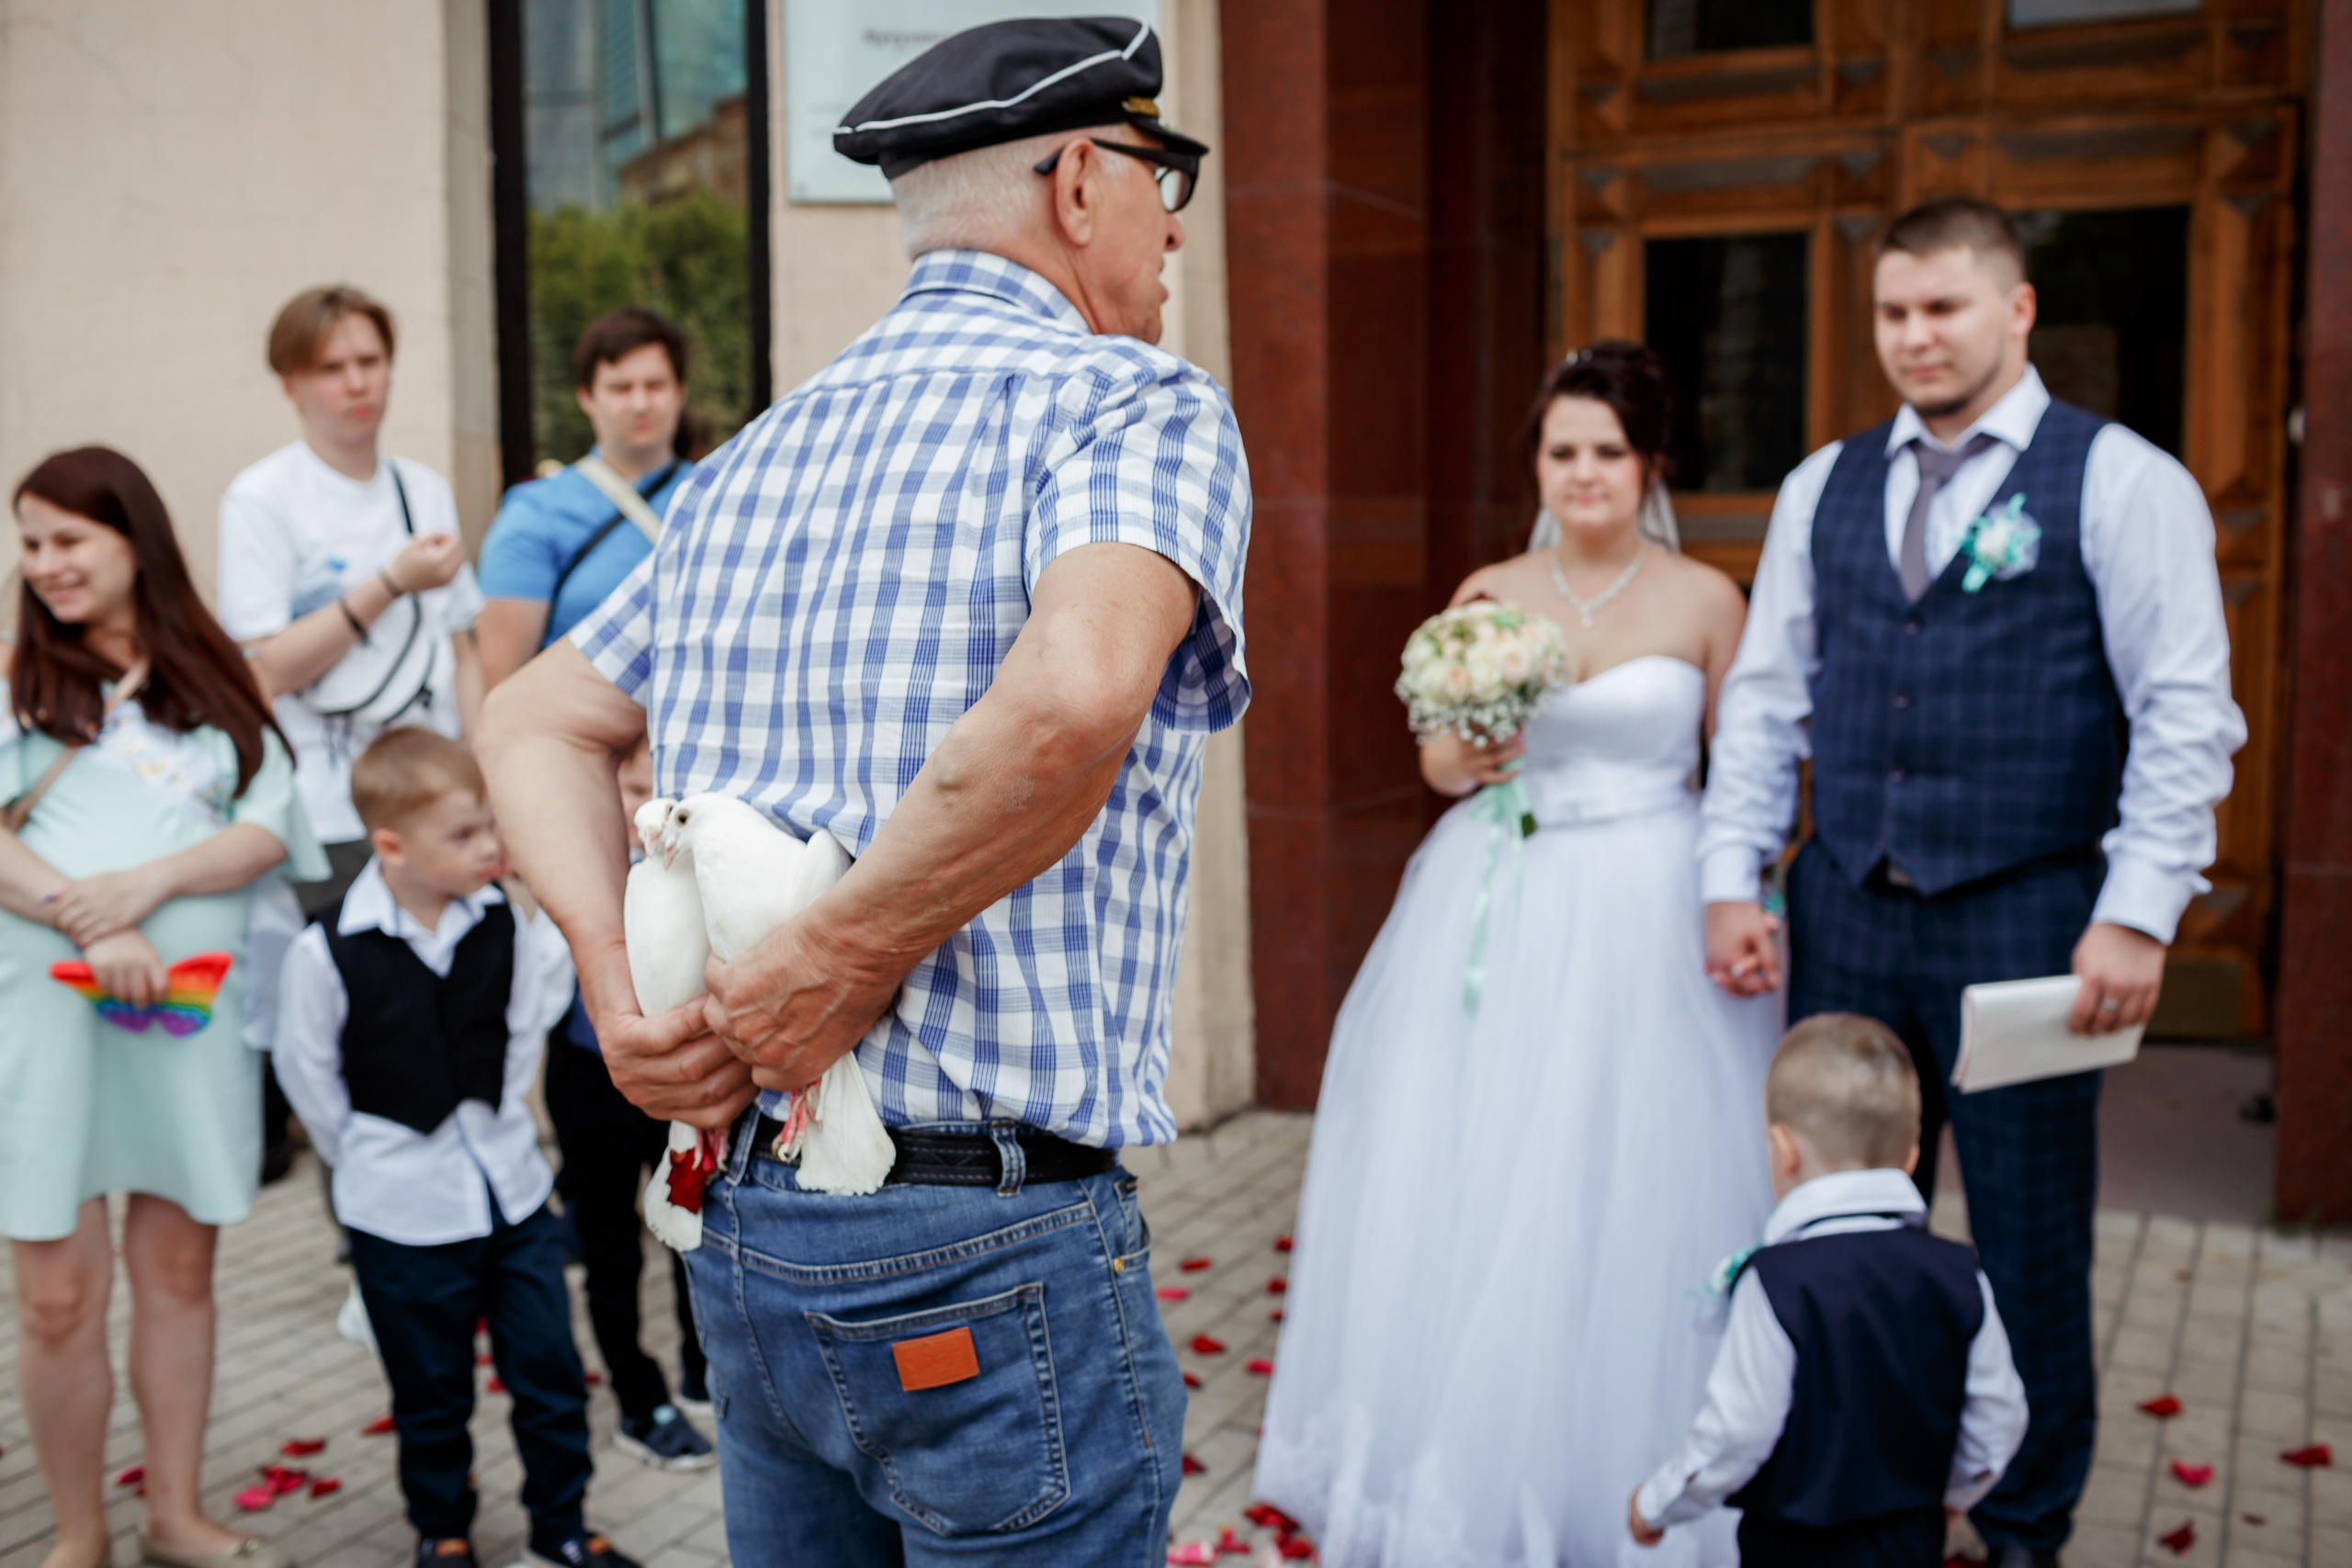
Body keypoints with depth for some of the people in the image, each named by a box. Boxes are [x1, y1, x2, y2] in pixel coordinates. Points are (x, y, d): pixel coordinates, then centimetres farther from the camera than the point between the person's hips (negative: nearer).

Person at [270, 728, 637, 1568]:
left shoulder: (505, 924, -6)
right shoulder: (327, 954, -17)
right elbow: (310, 1078, -4)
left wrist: (500, 1118, 6)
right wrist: (375, 1165, 4)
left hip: (513, 1190, 3)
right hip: (403, 1213, -3)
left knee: (550, 1369, 11)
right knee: (431, 1393, 14)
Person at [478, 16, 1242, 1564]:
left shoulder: (756, 457, 13)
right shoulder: (1137, 404, -10)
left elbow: (537, 720, 17)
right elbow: (1070, 698, -30)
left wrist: (615, 968, 2)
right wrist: (838, 964, -18)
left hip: (740, 1218, 7)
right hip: (993, 1252, -7)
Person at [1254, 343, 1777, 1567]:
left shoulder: (1705, 600, 0)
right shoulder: (1489, 594, 6)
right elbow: (1439, 762, 8)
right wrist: (1467, 757, -15)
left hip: (1646, 915, -2)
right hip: (1498, 908, 2)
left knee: (1630, 1188, 1)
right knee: (1470, 1181, 5)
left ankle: (1623, 1462, 19)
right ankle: (1473, 1454, 22)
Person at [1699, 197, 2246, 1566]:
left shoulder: (2121, 482, -3)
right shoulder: (1823, 489, 11)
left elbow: (2187, 715, -8)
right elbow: (1765, 698, 12)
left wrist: (2140, 916, -16)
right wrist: (1733, 879, 4)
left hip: (2024, 919, -4)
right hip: (1843, 915, 4)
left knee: (2031, 1243, 8)